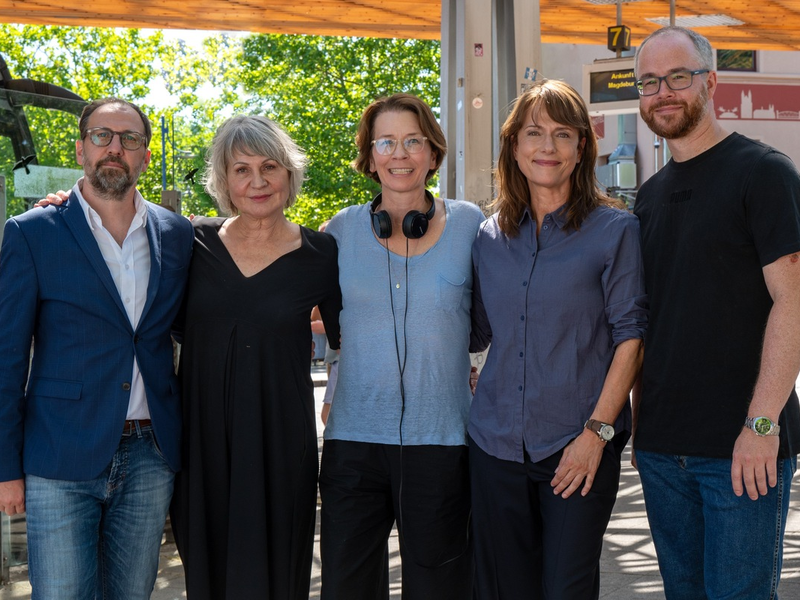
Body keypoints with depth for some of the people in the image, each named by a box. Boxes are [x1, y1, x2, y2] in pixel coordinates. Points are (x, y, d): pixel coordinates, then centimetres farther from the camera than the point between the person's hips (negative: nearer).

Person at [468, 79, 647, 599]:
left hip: (580, 445, -3)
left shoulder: (614, 230, -1)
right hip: (497, 441, 4)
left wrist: (597, 430, -12)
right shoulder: (489, 238, 10)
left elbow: (631, 333, -4)